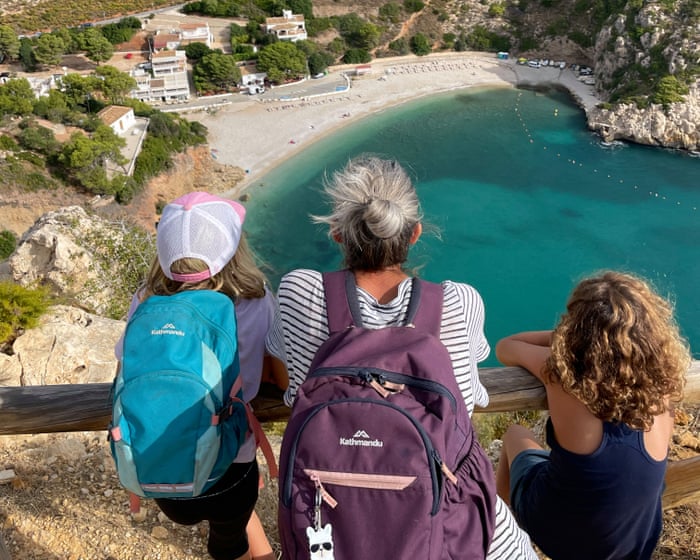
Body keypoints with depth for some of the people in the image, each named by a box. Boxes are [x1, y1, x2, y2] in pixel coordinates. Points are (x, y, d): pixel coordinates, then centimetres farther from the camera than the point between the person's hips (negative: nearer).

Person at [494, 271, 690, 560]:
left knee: (516, 435, 24)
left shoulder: (563, 374, -30)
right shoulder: (660, 387, -20)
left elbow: (505, 347, -10)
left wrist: (563, 335, -8)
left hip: (553, 533, -3)